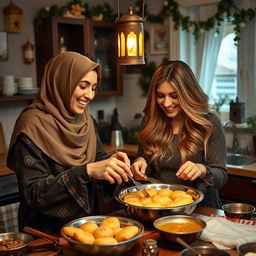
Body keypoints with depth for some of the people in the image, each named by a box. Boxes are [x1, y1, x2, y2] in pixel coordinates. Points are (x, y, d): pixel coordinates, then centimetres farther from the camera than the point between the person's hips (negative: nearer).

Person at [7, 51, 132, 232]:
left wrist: (111, 161, -7)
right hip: (47, 232, -6)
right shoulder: (33, 124, -14)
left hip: (89, 223, 6)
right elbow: (33, 193, -18)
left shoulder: (86, 119, 6)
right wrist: (87, 171, -29)